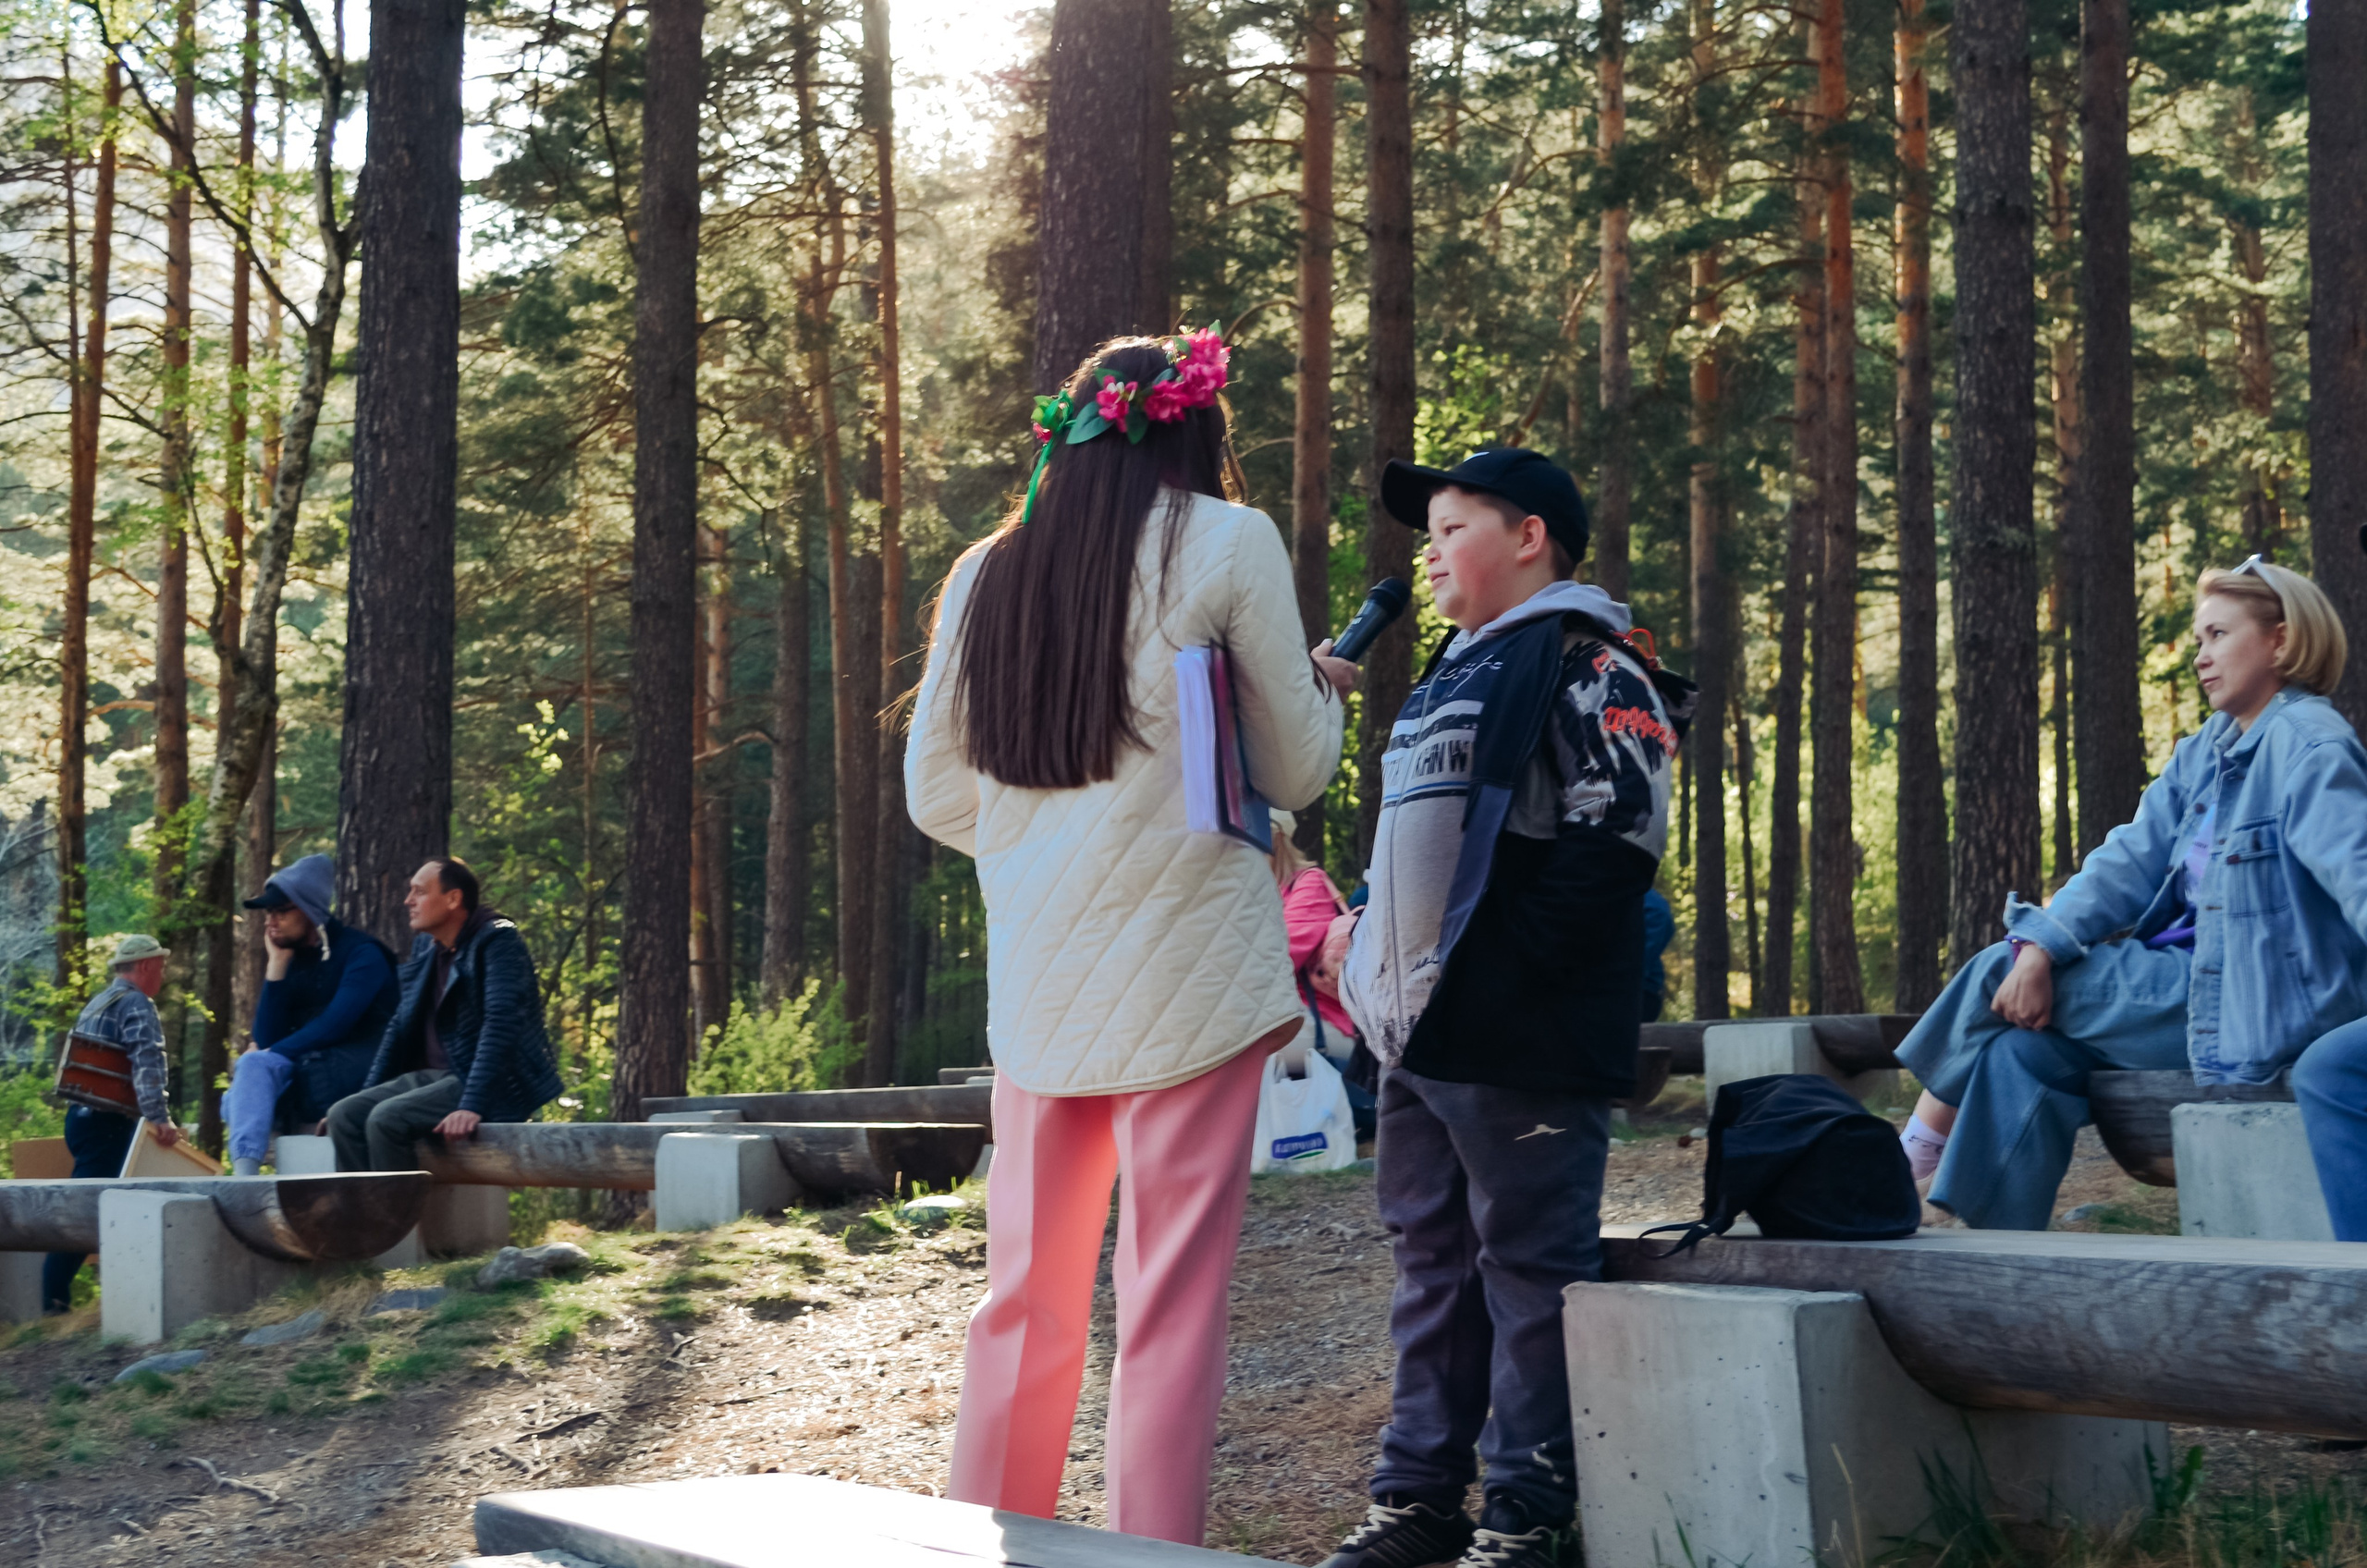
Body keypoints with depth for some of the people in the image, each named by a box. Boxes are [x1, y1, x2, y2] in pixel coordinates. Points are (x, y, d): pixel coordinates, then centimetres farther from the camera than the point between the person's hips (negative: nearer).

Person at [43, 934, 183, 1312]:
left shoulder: (96, 1004, 20)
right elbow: (147, 1061, -25)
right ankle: (52, 1297, -13)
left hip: (81, 1116, 9)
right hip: (108, 1125, -9)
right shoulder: (136, 1004, -10)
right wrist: (159, 1117, -34)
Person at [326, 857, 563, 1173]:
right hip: (435, 1076, 8)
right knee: (343, 1116, -11)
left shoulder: (498, 942, -12)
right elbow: (400, 1027, 20)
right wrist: (366, 1096, 12)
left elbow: (501, 1026, -23)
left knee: (386, 1119, -27)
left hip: (495, 1087, -8)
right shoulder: (424, 947, 14)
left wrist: (471, 1106, -32)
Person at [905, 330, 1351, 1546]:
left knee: (1027, 1294, 12)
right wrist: (1323, 690, 23)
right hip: (1190, 967, -4)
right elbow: (1295, 770, 3)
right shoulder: (1227, 544, -3)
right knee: (1173, 1296, 0)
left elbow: (934, 795, 13)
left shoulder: (986, 572, 9)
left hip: (1036, 976, 5)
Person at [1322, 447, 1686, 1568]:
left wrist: (1506, 969, -19)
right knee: (1432, 1265, 13)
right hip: (1422, 1040, 9)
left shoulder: (1583, 665, -8)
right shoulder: (1450, 678, 22)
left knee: (1528, 1273, -3)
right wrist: (1379, 974, 15)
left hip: (1522, 1050, -9)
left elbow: (1615, 836, -18)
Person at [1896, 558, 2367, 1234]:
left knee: (1998, 976, -10)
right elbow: (2131, 862, 6)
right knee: (2022, 1050, -7)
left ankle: (1920, 1148, 12)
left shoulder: (2308, 744, -12)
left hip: (2253, 1007, -8)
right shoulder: (2203, 753, 15)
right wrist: (2040, 947, -10)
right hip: (2194, 976, 8)